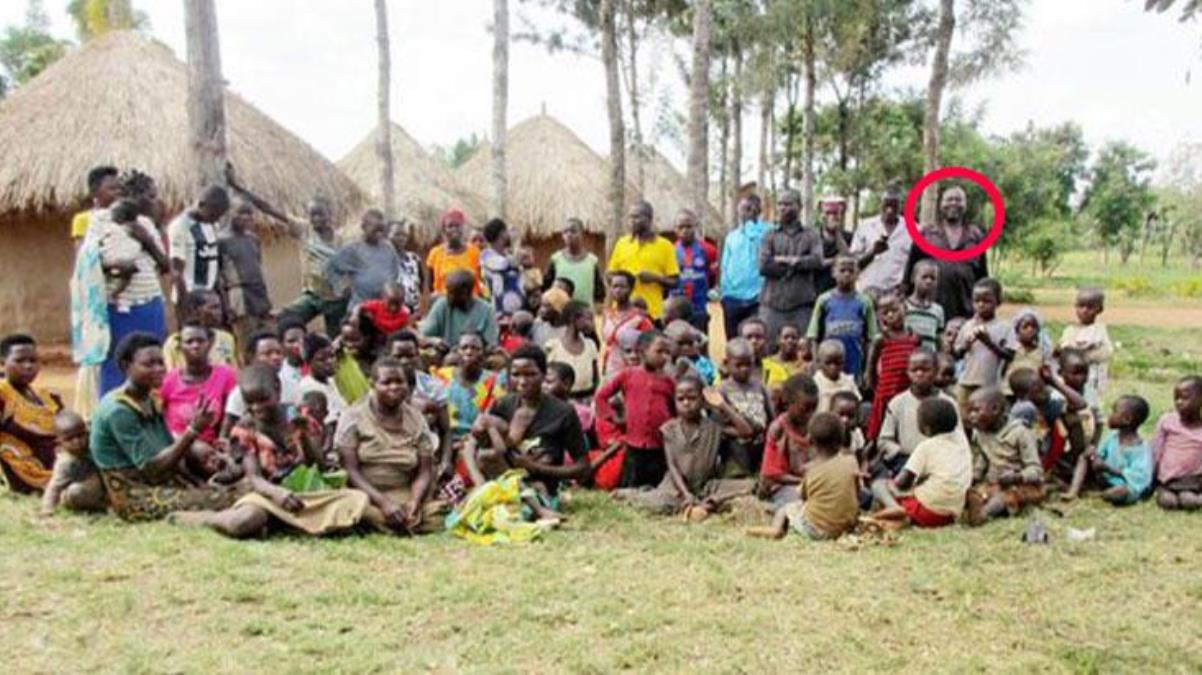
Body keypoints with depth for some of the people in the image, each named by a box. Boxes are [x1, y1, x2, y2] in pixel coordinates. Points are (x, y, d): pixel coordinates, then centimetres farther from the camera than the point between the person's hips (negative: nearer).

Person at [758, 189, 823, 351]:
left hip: (802, 305, -1)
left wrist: (782, 260, -5)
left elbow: (817, 261, -7)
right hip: (772, 303, 1)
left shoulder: (811, 236, 11)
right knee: (767, 351, -2)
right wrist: (797, 263, -3)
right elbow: (764, 266, -2)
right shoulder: (770, 236, 13)